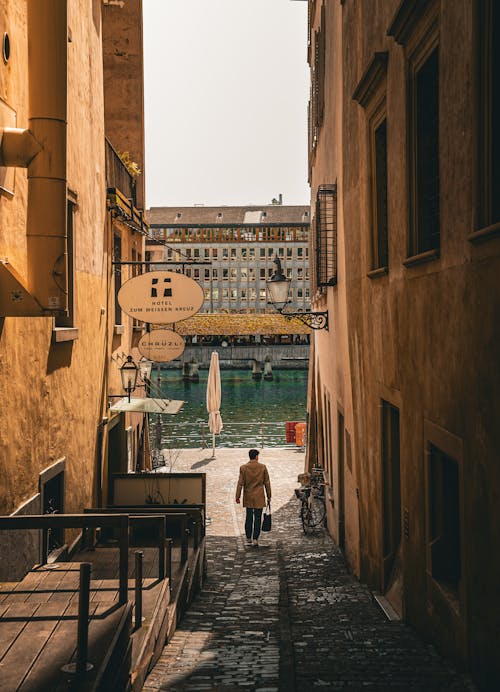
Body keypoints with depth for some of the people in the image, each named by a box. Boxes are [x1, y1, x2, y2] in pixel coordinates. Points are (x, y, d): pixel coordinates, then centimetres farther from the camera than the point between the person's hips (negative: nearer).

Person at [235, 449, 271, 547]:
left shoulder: (243, 468, -5)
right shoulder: (262, 467, -5)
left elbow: (240, 483, -6)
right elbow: (267, 483, 0)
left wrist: (237, 496, 0)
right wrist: (269, 496, 9)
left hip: (248, 497, 1)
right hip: (259, 497, -1)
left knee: (249, 518, 13)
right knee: (257, 518, 2)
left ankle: (248, 538, 20)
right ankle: (255, 539, -2)